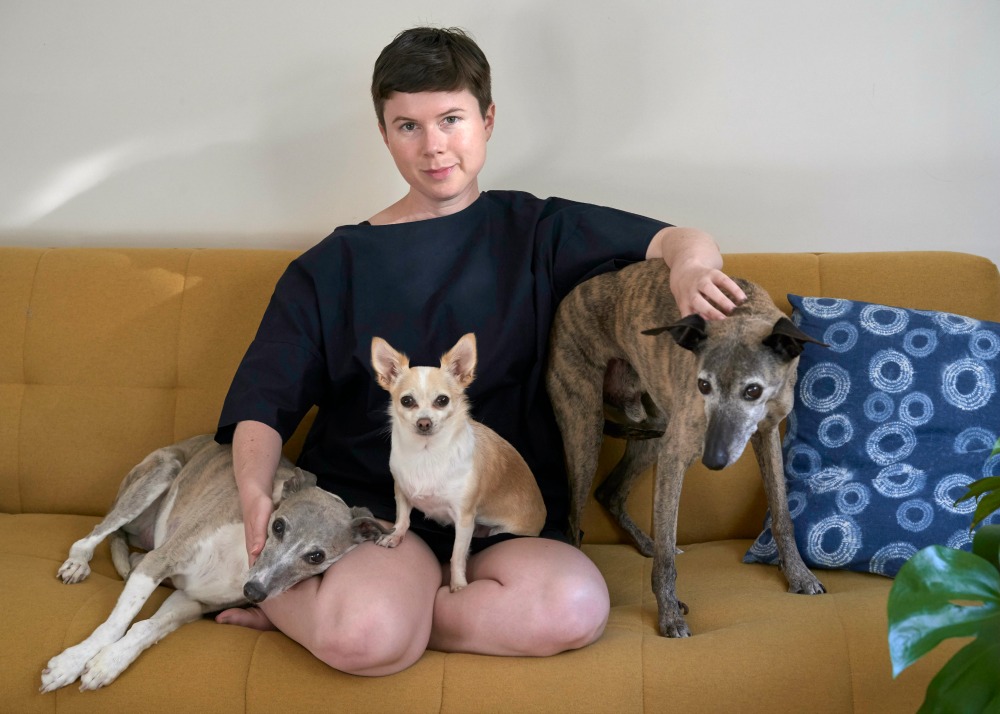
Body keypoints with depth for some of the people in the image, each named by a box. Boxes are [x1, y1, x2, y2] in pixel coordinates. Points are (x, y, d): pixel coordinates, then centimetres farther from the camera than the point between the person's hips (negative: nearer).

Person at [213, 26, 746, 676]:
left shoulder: (534, 232, 11)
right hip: (367, 504, -3)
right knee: (367, 634, -36)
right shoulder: (332, 268, 10)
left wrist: (689, 261, -20)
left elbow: (681, 241, 6)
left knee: (576, 605, -31)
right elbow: (264, 398, 3)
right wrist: (255, 489, -19)